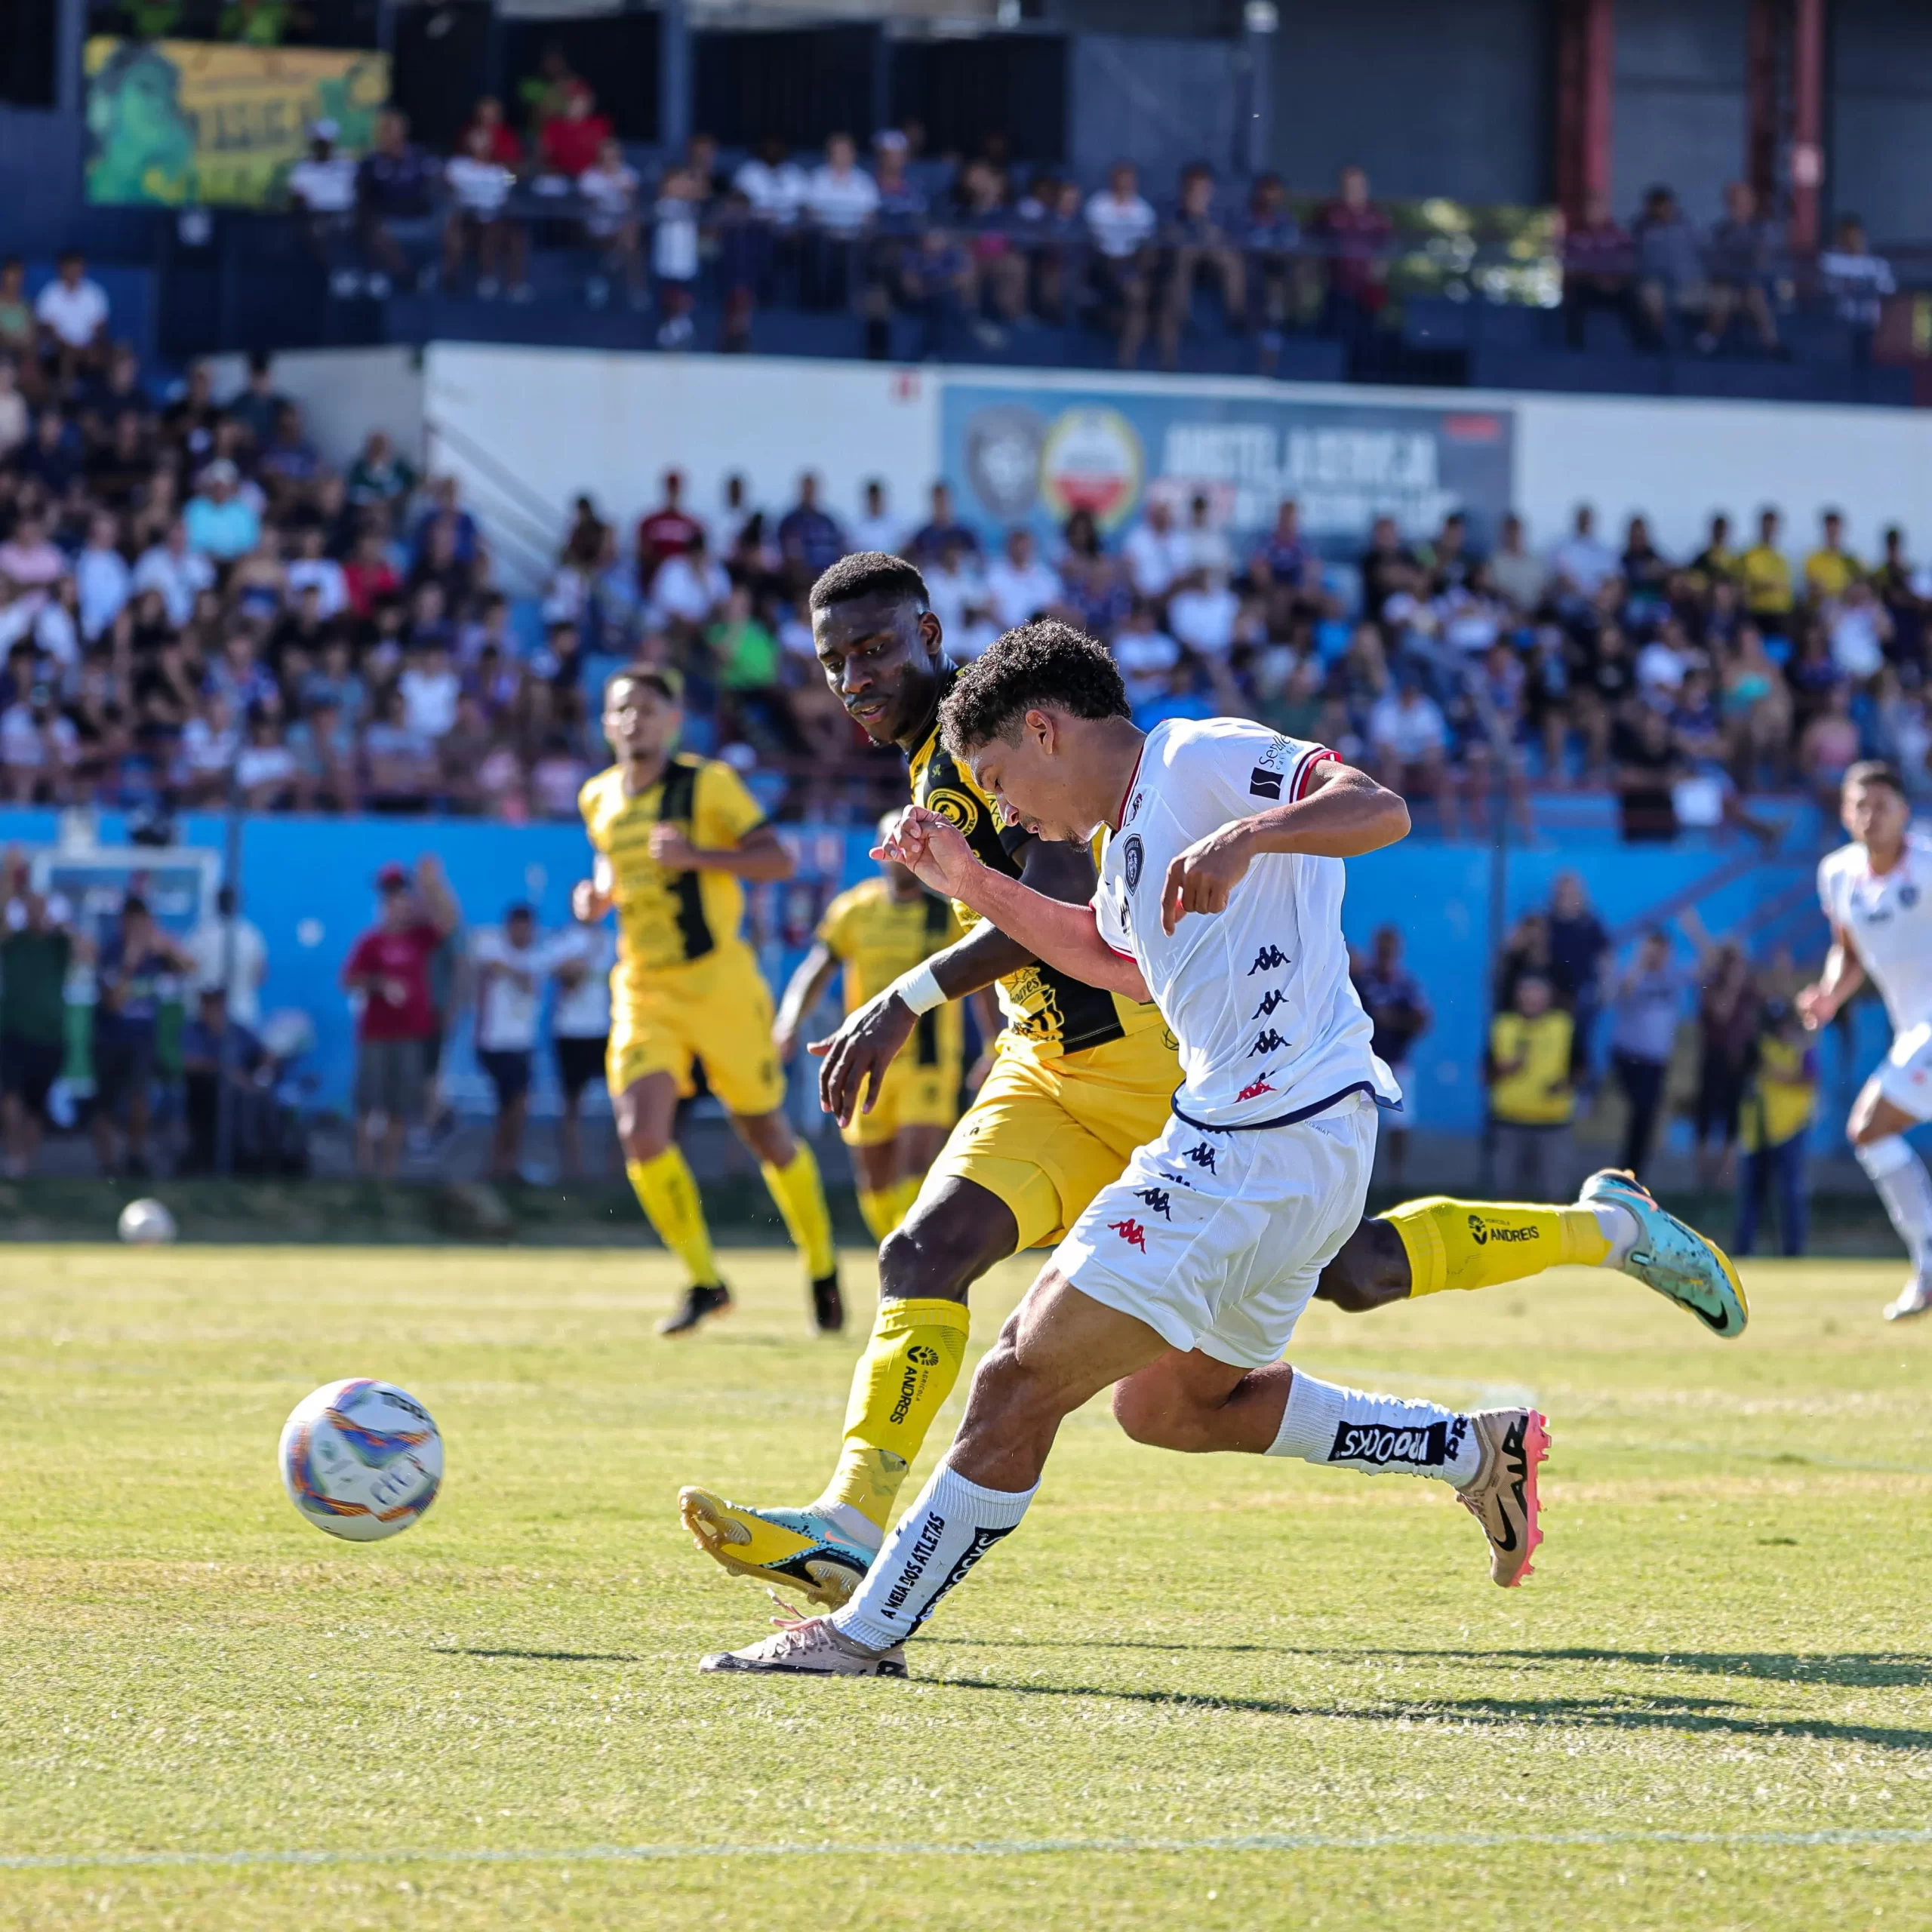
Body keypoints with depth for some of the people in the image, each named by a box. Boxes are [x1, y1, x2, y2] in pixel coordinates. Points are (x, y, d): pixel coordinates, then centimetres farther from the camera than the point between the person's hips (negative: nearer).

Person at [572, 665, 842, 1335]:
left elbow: (778, 859, -11)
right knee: (641, 1138, -15)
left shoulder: (708, 785, -8)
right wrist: (598, 893, 5)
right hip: (643, 992, 4)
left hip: (718, 979, -4)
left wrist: (696, 856, -24)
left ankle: (822, 1269, 31)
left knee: (766, 1134, 7)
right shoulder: (599, 799, 8)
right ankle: (703, 1283, 1)